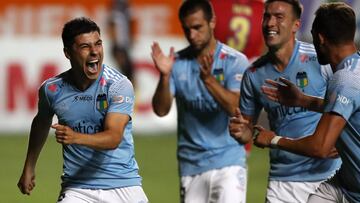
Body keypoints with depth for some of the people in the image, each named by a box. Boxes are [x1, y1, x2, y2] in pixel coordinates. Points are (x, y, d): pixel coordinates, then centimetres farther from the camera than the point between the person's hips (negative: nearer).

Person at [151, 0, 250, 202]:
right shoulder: (177, 63, 4)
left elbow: (235, 108, -17)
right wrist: (165, 76, -21)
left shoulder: (235, 61, -4)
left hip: (228, 162, -3)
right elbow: (161, 110, -4)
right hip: (190, 165, 3)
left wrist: (209, 79, -30)